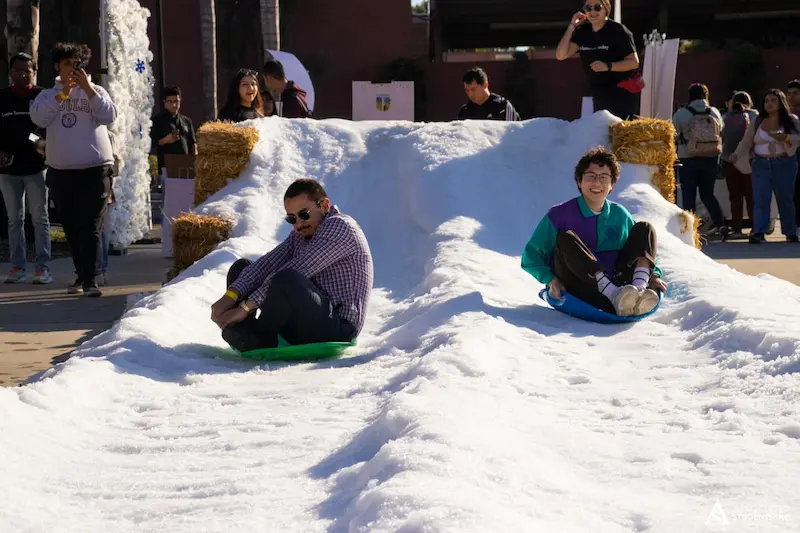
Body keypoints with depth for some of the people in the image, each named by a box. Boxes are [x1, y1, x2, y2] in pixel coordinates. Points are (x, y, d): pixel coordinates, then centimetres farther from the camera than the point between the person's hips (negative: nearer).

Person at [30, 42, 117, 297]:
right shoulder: (48, 95, 10)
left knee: (90, 228, -10)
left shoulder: (95, 91, 5)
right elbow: (38, 118, -9)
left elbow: (109, 116, -12)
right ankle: (81, 276, 24)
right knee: (71, 228, 11)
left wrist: (87, 88, -17)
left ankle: (89, 280, -11)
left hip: (95, 170, -3)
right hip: (60, 172, 3)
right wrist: (63, 93, -13)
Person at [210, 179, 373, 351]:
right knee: (241, 267, 9)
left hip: (337, 327, -9)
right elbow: (269, 263, 0)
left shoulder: (339, 226, -11)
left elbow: (295, 271, -21)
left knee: (286, 280, -36)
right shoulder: (301, 233, 17)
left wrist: (246, 306, -23)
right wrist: (231, 295, -16)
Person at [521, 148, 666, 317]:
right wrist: (550, 279, -16)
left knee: (643, 229, -4)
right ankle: (616, 297, -45)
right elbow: (531, 257, 2)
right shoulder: (559, 214, 2)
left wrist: (653, 274, 0)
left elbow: (642, 247, 21)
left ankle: (639, 291, -32)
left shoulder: (620, 215, 13)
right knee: (566, 239, -26)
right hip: (580, 294, -3)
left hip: (617, 283, 3)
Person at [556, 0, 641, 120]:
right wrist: (572, 26, -9)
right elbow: (560, 55, -5)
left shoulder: (618, 30, -12)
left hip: (623, 93, -7)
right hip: (599, 95, 7)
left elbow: (634, 62, -14)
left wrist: (608, 66, -29)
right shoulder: (583, 32, 6)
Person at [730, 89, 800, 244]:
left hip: (784, 165, -1)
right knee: (760, 199, -10)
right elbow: (745, 142, 10)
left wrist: (785, 138, -19)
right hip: (761, 165, 1)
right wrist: (736, 155, -5)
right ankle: (758, 233, -17)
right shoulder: (757, 122, 10)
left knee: (785, 199, 4)